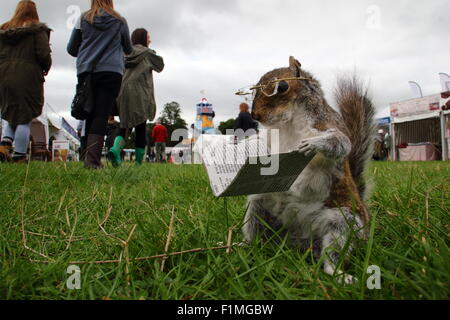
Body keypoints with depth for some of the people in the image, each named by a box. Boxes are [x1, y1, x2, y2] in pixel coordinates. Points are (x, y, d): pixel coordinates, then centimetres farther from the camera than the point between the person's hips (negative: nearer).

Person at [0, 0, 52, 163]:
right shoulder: (38, 30, 0)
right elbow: (44, 54, -10)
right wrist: (46, 68, 7)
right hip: (28, 78, -5)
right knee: (25, 118, -1)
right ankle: (19, 157, -1)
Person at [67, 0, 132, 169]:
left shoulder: (83, 19, 12)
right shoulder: (120, 21, 11)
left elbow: (71, 49, 13)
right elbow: (128, 49, 21)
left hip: (86, 71, 2)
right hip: (111, 71, -2)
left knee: (89, 115, 7)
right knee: (101, 116, -8)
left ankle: (87, 158, 4)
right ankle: (92, 159, -20)